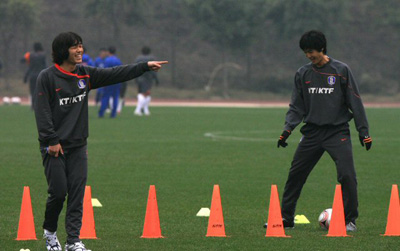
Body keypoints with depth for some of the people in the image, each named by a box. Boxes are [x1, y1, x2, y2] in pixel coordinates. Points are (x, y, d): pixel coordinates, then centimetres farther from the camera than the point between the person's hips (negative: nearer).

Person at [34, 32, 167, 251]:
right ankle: (50, 232, 19)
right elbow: (42, 111, -11)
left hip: (78, 146, 5)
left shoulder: (85, 75, 8)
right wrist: (52, 140, -16)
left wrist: (146, 66, 0)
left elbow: (116, 75, 6)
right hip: (54, 147, -5)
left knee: (77, 193, -2)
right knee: (58, 191, -6)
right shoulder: (47, 77, -8)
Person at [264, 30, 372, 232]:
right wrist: (288, 128, -4)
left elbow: (355, 102, 0)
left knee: (346, 174, -15)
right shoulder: (302, 74, 7)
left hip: (337, 131, -3)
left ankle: (350, 220, -3)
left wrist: (363, 131, -3)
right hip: (312, 132, 4)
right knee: (295, 174, 3)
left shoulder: (341, 70, -3)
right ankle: (286, 217, 16)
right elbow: (297, 106, 11)